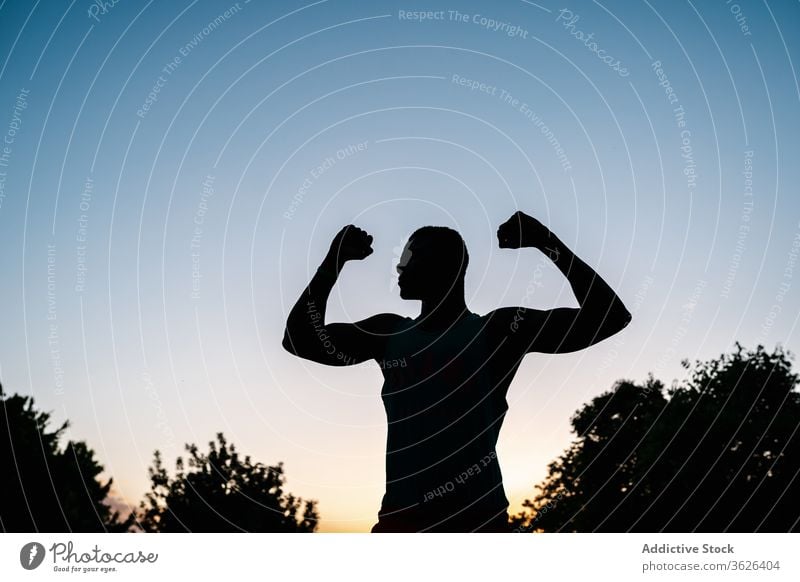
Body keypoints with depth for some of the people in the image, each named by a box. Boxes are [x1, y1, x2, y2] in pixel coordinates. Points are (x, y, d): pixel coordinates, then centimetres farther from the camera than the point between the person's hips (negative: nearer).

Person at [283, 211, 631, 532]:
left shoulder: (496, 331, 1)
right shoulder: (389, 334, 13)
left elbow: (609, 316, -5)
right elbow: (299, 340, 17)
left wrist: (547, 243, -9)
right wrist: (333, 261, 10)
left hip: (477, 519, -4)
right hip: (402, 519, 4)